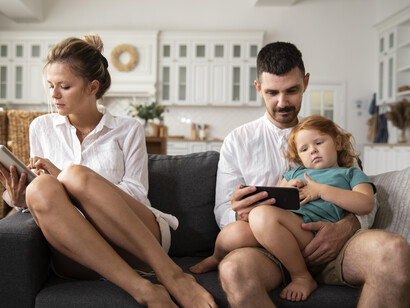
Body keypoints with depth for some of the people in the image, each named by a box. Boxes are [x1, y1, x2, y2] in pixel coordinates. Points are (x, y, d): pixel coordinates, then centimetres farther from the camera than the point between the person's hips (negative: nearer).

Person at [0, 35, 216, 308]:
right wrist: (22, 200, -4)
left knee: (75, 175, -30)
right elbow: (47, 198, 20)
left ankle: (171, 274, -32)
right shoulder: (41, 128, 18)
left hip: (136, 239, -2)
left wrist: (66, 177, -9)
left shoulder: (128, 130, 11)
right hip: (76, 253, 2)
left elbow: (136, 194, 0)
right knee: (40, 189, -29)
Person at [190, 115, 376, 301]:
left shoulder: (351, 173, 24)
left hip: (313, 228, -4)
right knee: (233, 233, -25)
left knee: (264, 214, -35)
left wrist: (321, 190, 0)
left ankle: (302, 277, -19)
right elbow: (271, 200, 27)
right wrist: (285, 191, 4)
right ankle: (216, 259, 10)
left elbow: (366, 204, 5)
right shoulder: (295, 173, 35)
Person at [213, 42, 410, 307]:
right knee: (233, 269, -38)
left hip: (329, 245, 2)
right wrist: (241, 214, -16)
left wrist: (345, 227, -12)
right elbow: (223, 212, 11)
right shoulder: (238, 141, 16)